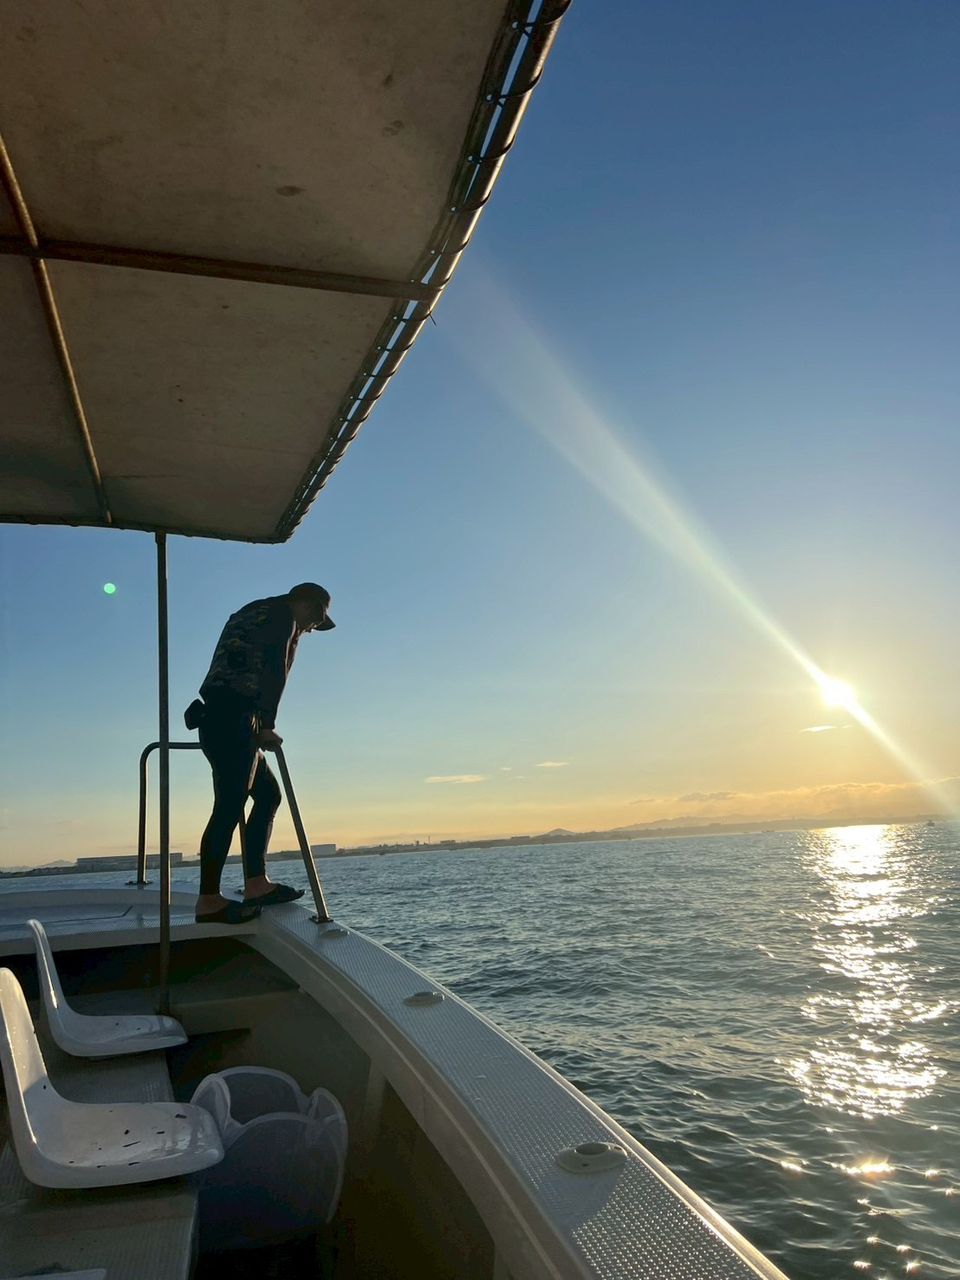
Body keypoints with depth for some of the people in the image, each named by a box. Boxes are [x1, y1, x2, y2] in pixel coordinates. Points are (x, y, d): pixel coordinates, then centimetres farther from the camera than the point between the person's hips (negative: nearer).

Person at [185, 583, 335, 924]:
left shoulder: (252, 612, 30)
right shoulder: (283, 615, 2)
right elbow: (274, 671, -11)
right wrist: (267, 726, -12)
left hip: (217, 719, 10)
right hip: (233, 720, -10)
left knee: (268, 794, 13)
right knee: (229, 807, -10)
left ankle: (255, 884, 12)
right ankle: (209, 902, -9)